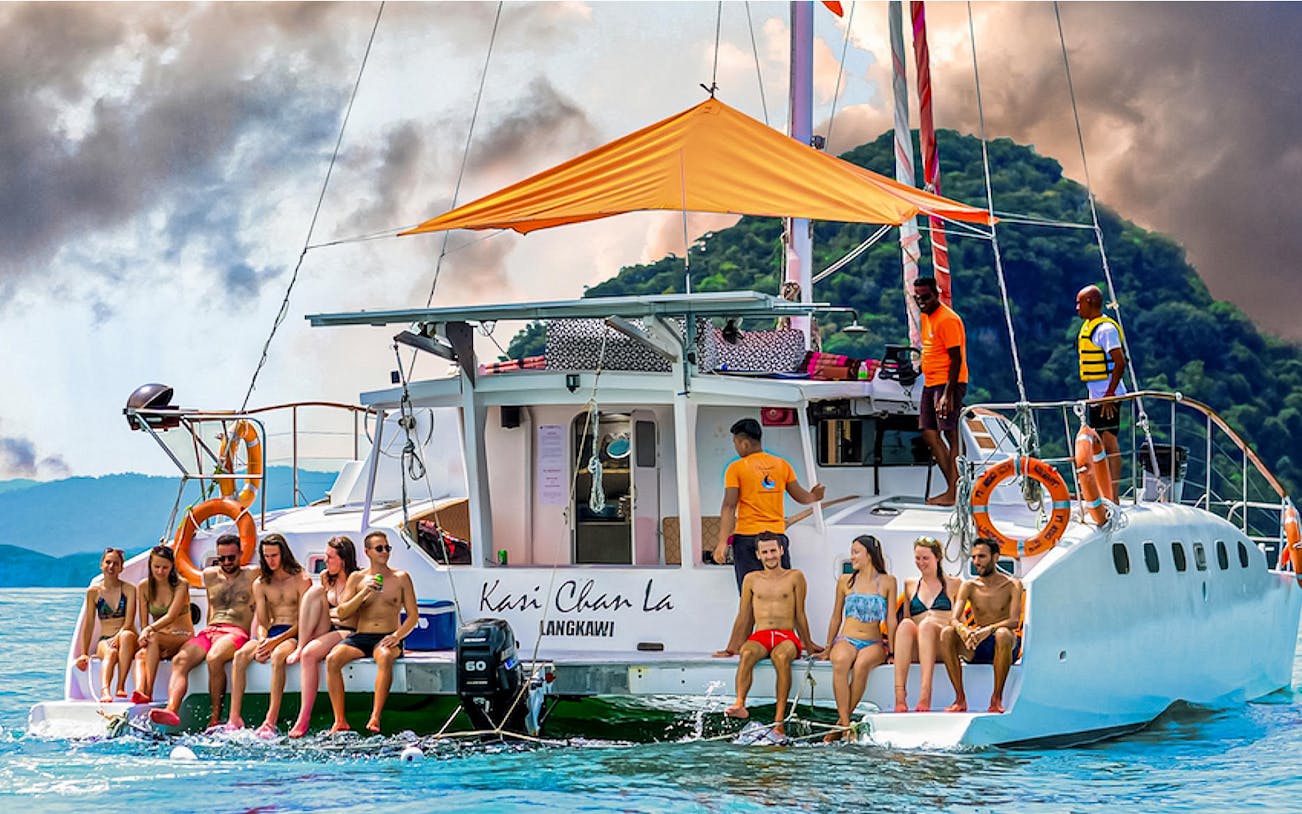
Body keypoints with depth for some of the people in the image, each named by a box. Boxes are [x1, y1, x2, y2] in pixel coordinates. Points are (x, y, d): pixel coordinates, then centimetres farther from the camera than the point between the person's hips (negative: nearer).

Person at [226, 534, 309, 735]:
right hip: (271, 634, 5)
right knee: (240, 655, -25)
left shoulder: (301, 580, 0)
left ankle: (271, 721, -44)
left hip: (293, 635, -5)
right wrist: (262, 642, -14)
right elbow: (261, 623, 10)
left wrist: (276, 641, -20)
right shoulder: (260, 584, 14)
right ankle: (234, 718, -30)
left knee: (278, 656, -38)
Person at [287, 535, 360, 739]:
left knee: (310, 654, -32)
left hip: (349, 633, -6)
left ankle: (304, 717, -32)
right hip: (327, 630, 6)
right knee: (314, 591, -15)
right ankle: (300, 647, -25)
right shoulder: (326, 578, 13)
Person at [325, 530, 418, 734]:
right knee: (332, 659, -28)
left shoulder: (401, 578, 9)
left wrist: (398, 636, -13)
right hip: (360, 636, 2)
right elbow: (342, 613, 5)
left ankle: (375, 717, -42)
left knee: (385, 657, -39)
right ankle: (339, 721, -27)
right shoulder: (356, 578, 12)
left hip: (387, 638, -2)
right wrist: (364, 593, -10)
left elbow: (413, 615, 6)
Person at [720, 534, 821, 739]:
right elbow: (743, 618, 23)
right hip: (760, 637, 2)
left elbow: (800, 616, 17)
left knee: (781, 656, -38)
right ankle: (740, 704, -54)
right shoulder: (751, 580, 19)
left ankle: (779, 719, -46)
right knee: (747, 653, -36)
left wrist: (809, 645, 19)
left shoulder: (794, 578, 13)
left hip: (787, 637, -2)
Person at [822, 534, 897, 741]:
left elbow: (891, 619, 6)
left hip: (873, 643, -1)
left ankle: (841, 722, -30)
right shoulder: (845, 581, 13)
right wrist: (828, 649, 18)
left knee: (861, 665, -37)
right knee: (840, 663, -36)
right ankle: (846, 725, -39)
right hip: (846, 640, 1)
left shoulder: (887, 582, 8)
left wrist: (891, 650, -2)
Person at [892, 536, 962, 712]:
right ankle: (900, 694, -49)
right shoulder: (910, 586, 25)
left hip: (944, 647, -2)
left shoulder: (953, 584, 17)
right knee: (906, 624, -33)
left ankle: (925, 694, -53)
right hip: (916, 650, 2)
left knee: (927, 624, -36)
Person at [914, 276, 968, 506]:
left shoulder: (947, 319, -15)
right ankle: (953, 487, 11)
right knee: (929, 434, 7)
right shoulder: (926, 317, 14)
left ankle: (954, 492, -11)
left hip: (948, 383, -10)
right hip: (930, 383, 10)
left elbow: (956, 359, -18)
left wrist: (948, 394, -23)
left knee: (950, 434, -10)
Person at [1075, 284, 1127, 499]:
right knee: (1099, 446, 12)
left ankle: (1113, 496, -10)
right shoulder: (1089, 327, 15)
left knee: (1109, 442, -10)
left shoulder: (1106, 328, -15)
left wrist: (1109, 394, -23)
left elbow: (1120, 363, -22)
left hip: (1108, 395, -10)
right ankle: (1104, 492, 17)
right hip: (1096, 396, 10)